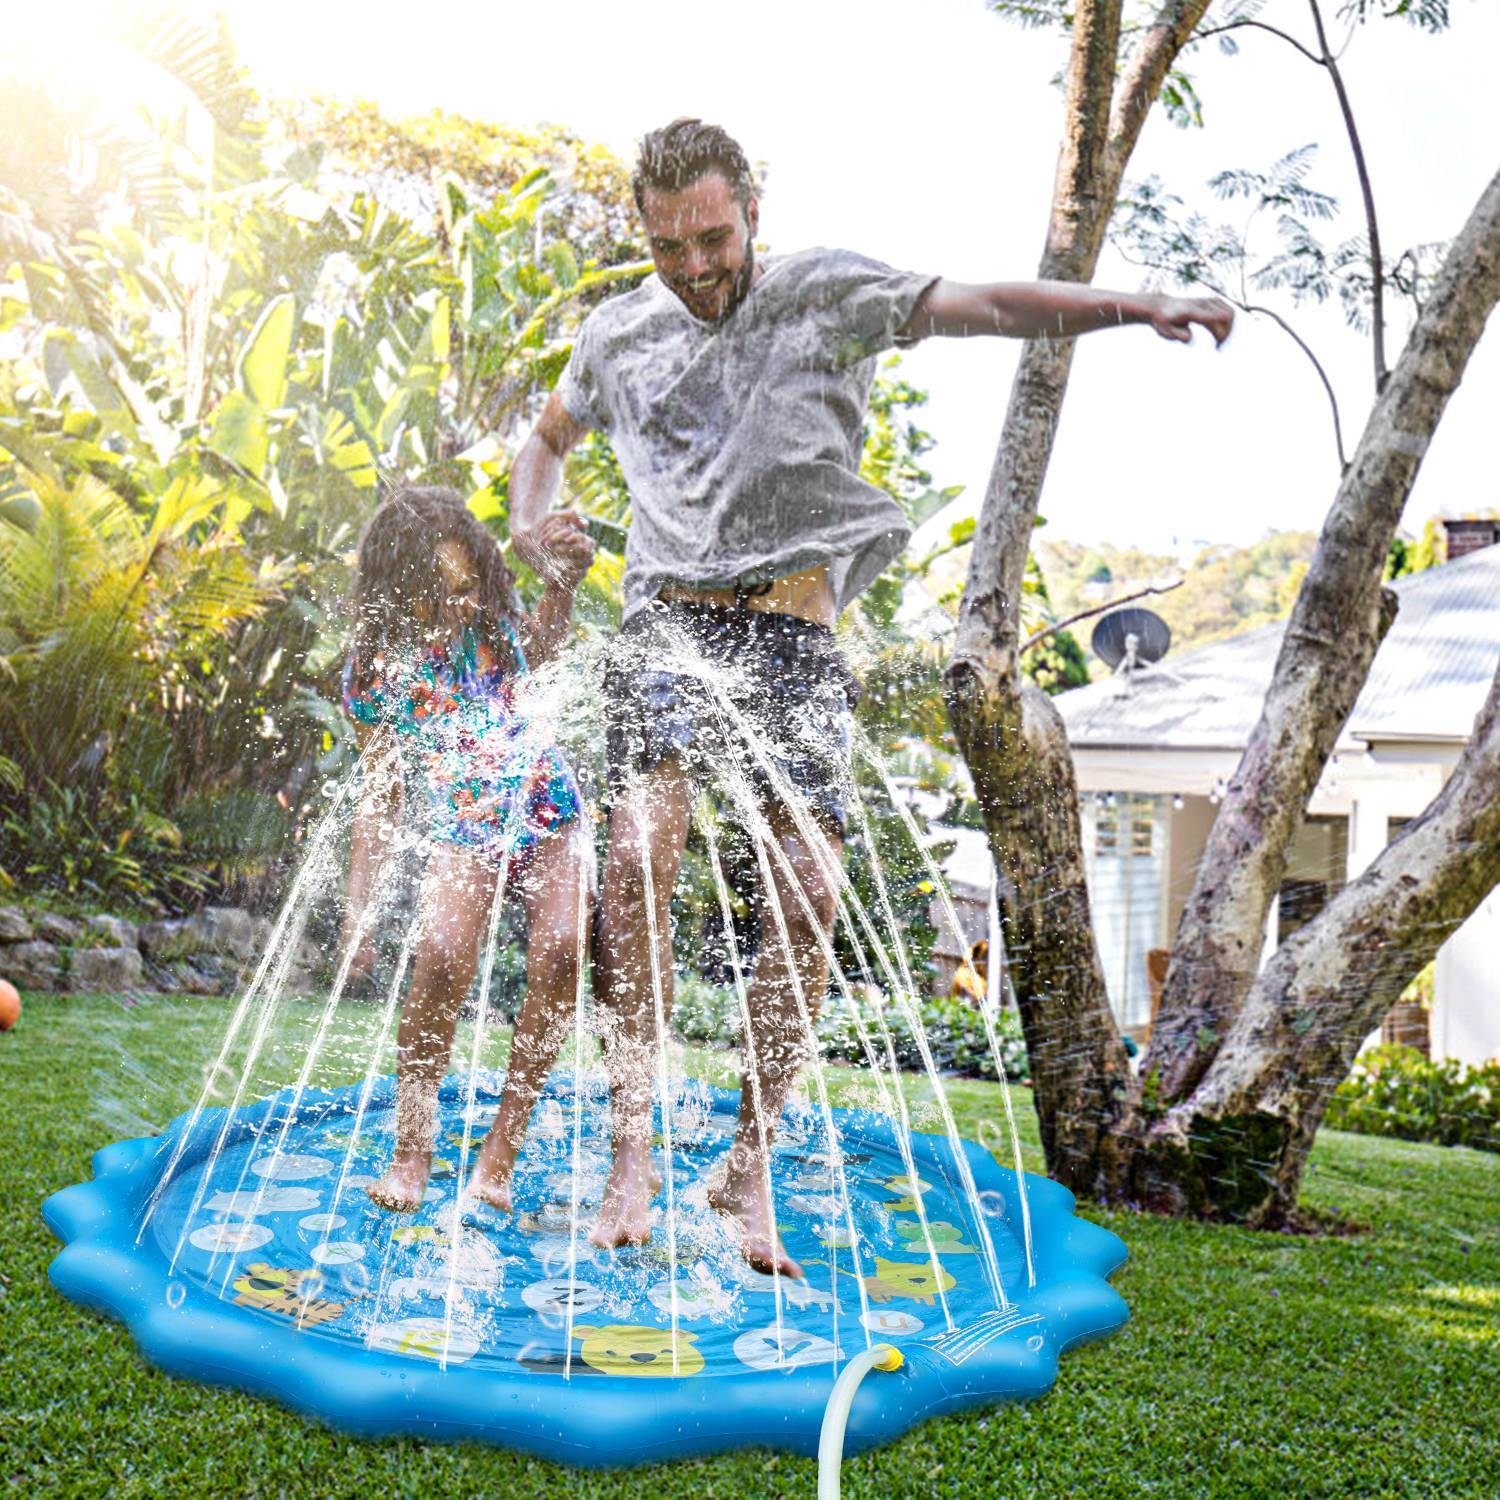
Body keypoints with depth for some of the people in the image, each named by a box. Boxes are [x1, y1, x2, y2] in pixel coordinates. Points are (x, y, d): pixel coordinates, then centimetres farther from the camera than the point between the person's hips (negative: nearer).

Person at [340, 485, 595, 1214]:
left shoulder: (492, 618, -2)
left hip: (549, 811, 2)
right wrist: (358, 908, -1)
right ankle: (412, 1148, -11)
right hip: (462, 833, -2)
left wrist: (565, 578, 2)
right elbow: (380, 792, 2)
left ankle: (503, 1142, -9)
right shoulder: (377, 670, -6)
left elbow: (539, 642, 24)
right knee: (441, 962, -27)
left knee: (559, 953, -21)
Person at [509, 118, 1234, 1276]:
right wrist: (529, 520, 9)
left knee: (807, 893, -10)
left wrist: (1132, 306, -19)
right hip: (671, 620, 1)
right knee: (639, 854, -21)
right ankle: (634, 1148, -11)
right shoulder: (618, 333, 14)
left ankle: (751, 1169, 4)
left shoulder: (826, 293, 5)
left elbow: (982, 306, -5)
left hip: (793, 630, -1)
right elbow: (550, 435, 31)